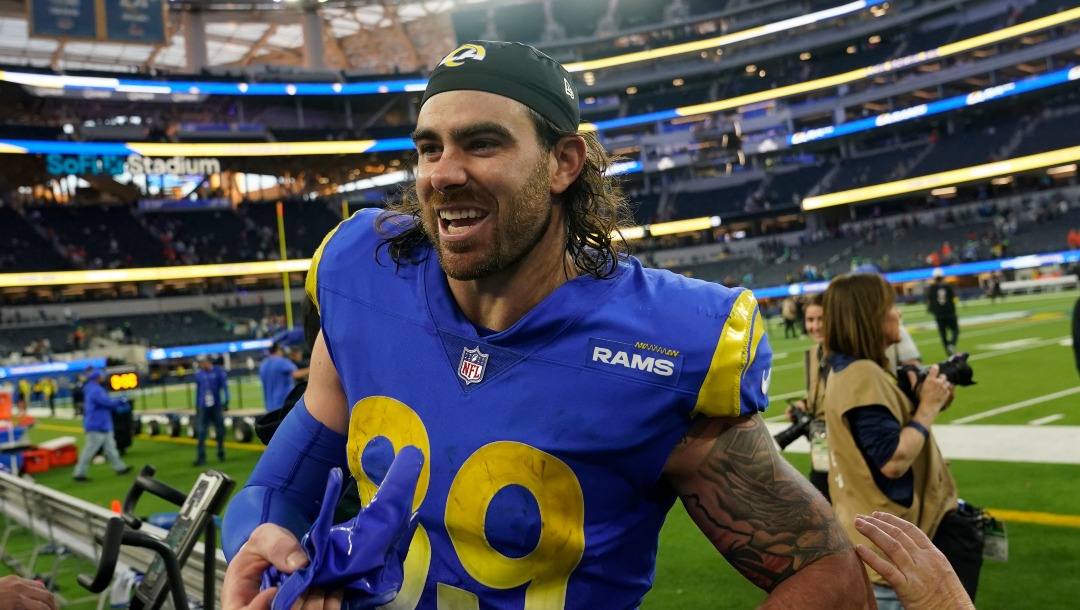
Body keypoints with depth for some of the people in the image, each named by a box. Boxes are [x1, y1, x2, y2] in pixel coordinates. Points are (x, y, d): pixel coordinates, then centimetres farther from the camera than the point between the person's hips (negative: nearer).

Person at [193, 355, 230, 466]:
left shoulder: (218, 371, -5)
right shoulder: (198, 374, 5)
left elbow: (225, 387, -4)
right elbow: (198, 390, 14)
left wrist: (226, 401, -11)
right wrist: (197, 406, 15)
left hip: (216, 407, -2)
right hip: (203, 408, 2)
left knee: (220, 431, 7)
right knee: (201, 433, -6)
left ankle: (221, 454, 22)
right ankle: (201, 457, -6)